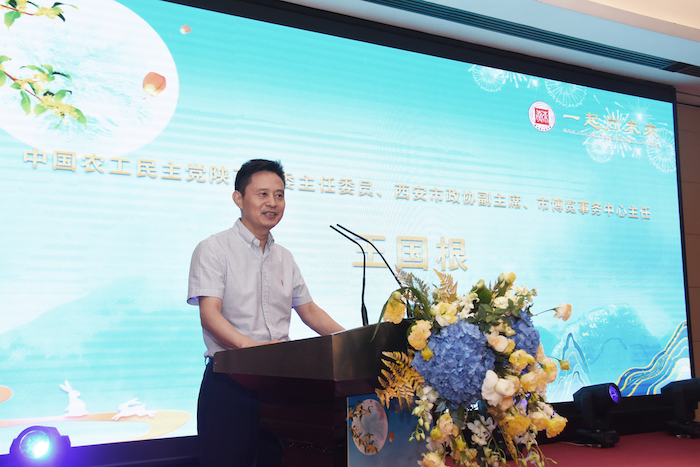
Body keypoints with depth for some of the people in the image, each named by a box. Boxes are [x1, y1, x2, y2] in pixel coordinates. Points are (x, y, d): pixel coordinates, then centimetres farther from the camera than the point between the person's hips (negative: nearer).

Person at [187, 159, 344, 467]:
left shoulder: (284, 258, 17)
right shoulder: (214, 250, -2)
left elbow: (308, 310, 20)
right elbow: (210, 314, -13)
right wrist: (250, 345, -31)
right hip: (230, 380, -5)